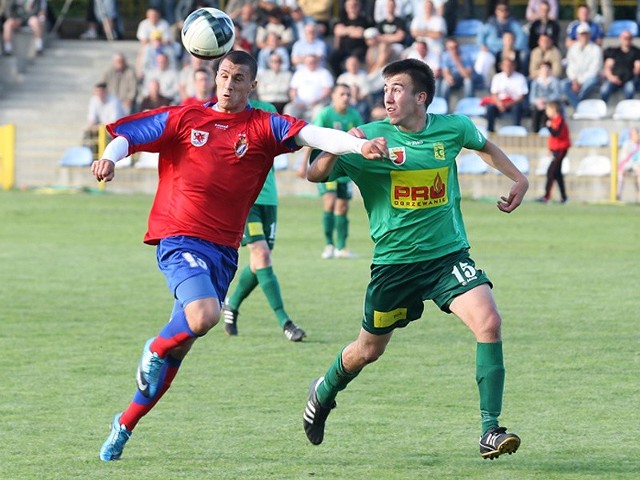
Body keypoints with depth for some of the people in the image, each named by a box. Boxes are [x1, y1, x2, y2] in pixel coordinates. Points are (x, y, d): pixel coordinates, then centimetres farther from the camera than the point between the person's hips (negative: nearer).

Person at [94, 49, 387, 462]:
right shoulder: (184, 118, 5)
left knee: (180, 347, 7)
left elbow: (311, 135, -12)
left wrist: (360, 145, -29)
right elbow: (127, 137, 7)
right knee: (204, 316, -29)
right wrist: (110, 159, -15)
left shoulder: (264, 127, 4)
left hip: (224, 250, 3)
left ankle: (124, 426, 23)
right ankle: (156, 349, 3)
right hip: (180, 238, -3)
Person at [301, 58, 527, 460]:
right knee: (369, 350, 13)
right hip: (394, 261, -1)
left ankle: (490, 431, -17)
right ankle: (324, 393, 47)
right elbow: (314, 175, -15)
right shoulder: (372, 138, -10)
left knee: (489, 322, -22)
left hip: (449, 255, 1)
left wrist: (518, 178, 11)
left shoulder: (453, 128, -3)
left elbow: (484, 145, 22)